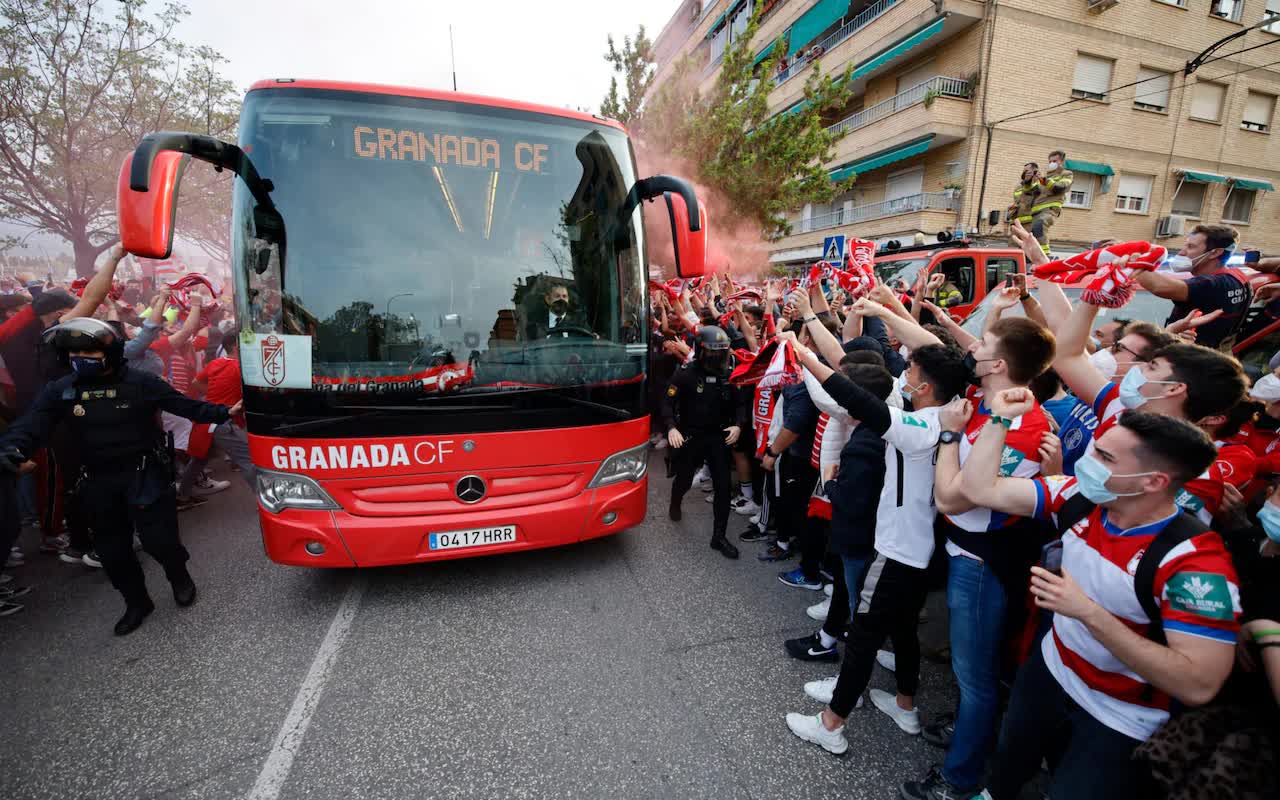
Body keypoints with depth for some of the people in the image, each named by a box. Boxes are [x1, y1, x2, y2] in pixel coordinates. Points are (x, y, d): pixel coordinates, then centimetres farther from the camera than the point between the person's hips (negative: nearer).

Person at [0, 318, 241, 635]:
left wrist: (224, 412, -16)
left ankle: (180, 577, 25)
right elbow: (31, 426, -7)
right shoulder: (60, 391, 0)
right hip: (98, 483, 5)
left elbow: (187, 406, -7)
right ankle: (137, 602, 31)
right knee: (112, 549, 13)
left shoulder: (140, 383, -8)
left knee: (158, 538, -6)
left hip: (145, 476, -4)